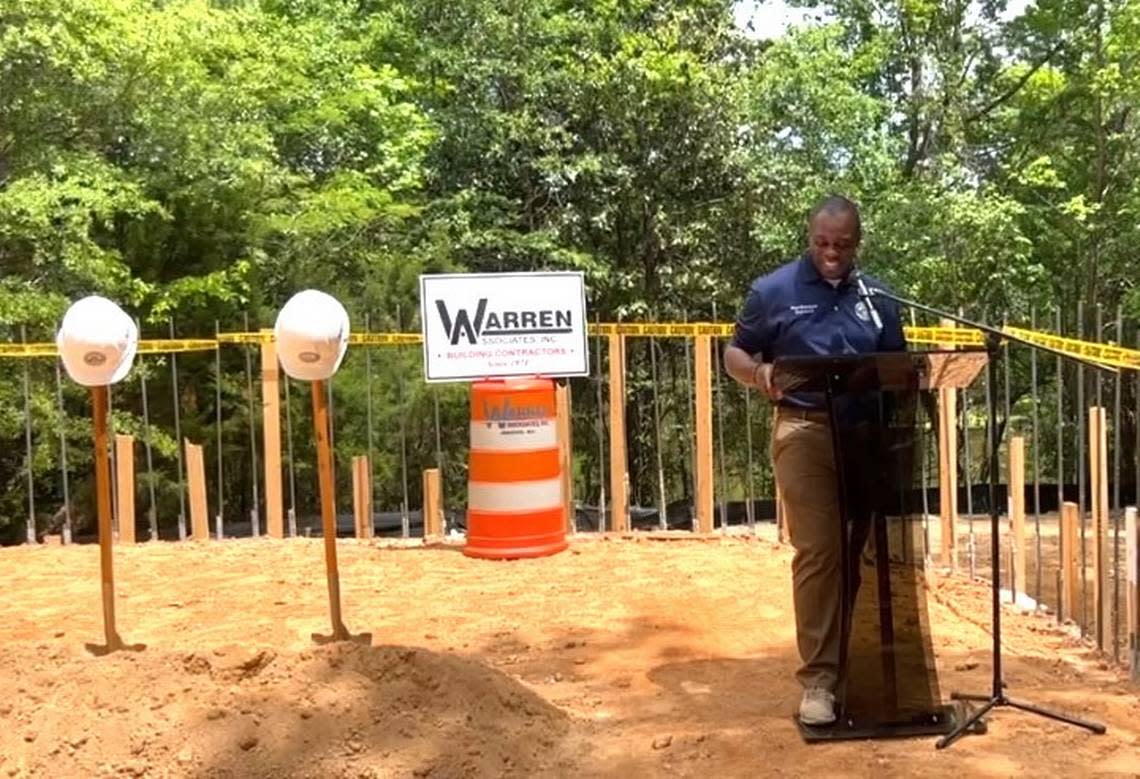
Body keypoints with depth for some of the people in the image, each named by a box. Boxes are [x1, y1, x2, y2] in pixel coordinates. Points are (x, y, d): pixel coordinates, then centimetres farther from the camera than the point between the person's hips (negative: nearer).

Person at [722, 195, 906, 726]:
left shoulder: (877, 298, 13)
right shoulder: (773, 291, 2)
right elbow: (734, 355, 5)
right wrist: (758, 373, -18)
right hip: (805, 431, -4)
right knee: (817, 553, -8)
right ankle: (819, 677, -2)